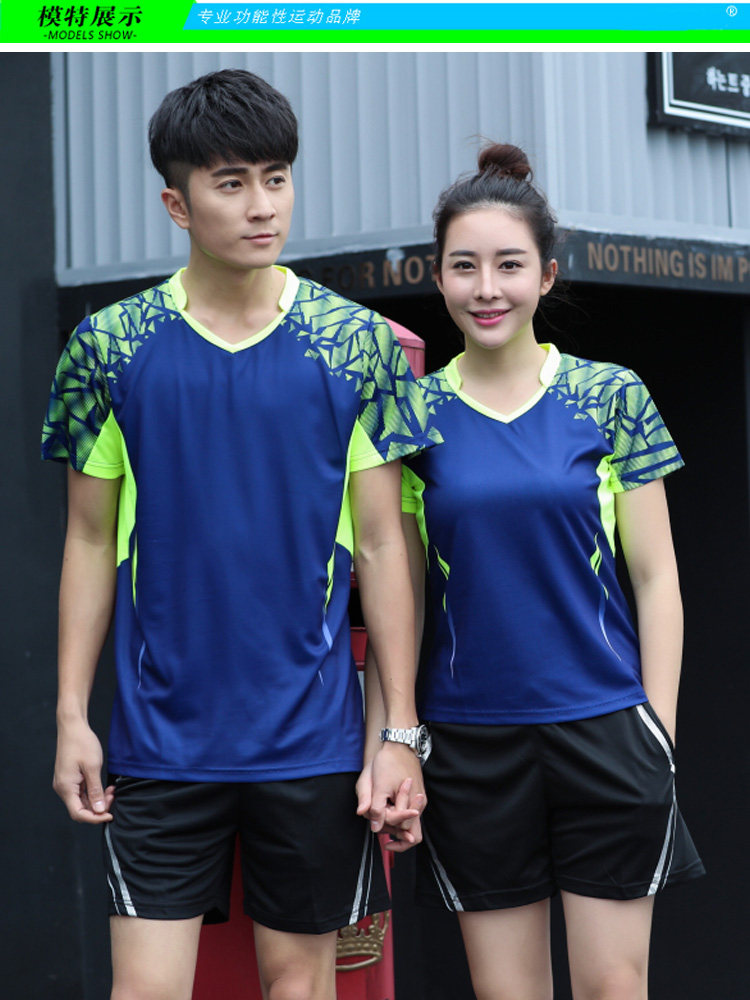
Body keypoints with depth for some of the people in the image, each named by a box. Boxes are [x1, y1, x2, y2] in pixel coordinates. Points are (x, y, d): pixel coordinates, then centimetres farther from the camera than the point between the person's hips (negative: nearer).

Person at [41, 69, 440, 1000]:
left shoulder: (357, 342, 0)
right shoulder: (108, 346, 0)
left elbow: (381, 545, 1)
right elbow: (91, 541, 6)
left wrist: (401, 732, -3)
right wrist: (71, 715, 0)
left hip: (314, 739, 0)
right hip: (161, 739, 0)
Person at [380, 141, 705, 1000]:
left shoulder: (610, 399, 0)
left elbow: (655, 578, 2)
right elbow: (402, 591, 6)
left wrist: (660, 732, -4)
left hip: (603, 728, -1)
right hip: (471, 738, 1)